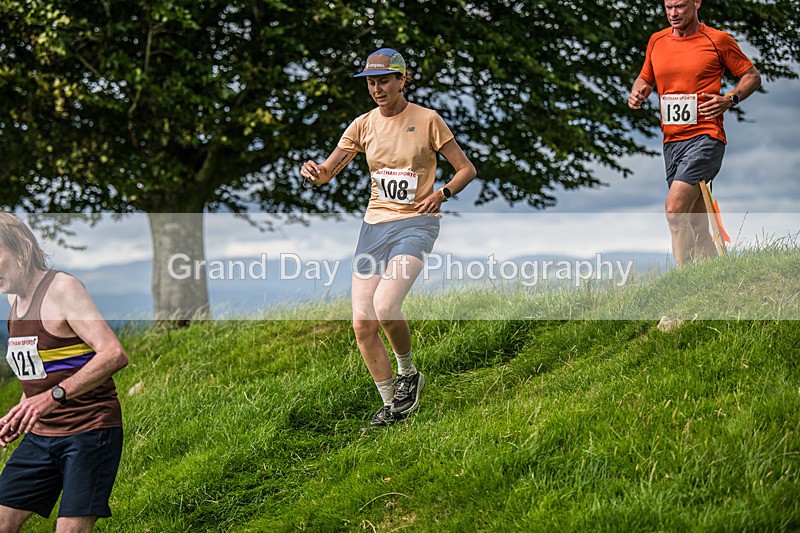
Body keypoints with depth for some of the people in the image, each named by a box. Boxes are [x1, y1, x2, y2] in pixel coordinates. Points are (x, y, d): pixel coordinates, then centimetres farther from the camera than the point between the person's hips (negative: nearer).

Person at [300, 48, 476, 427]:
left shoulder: (427, 120, -3)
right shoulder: (363, 125, 8)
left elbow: (466, 168, 2)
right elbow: (328, 171, 7)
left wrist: (442, 193, -16)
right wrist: (314, 172, -17)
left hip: (416, 223, -5)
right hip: (375, 225, 5)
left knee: (385, 307, -25)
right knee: (362, 322, -5)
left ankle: (407, 372, 4)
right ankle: (392, 404, 11)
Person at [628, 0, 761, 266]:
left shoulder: (718, 40, -2)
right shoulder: (656, 41, 12)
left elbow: (752, 76, 6)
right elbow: (645, 78, 26)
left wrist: (729, 100, -11)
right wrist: (637, 94, 3)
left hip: (705, 137, -6)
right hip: (671, 141, 6)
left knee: (675, 210, -21)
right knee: (696, 225, 7)